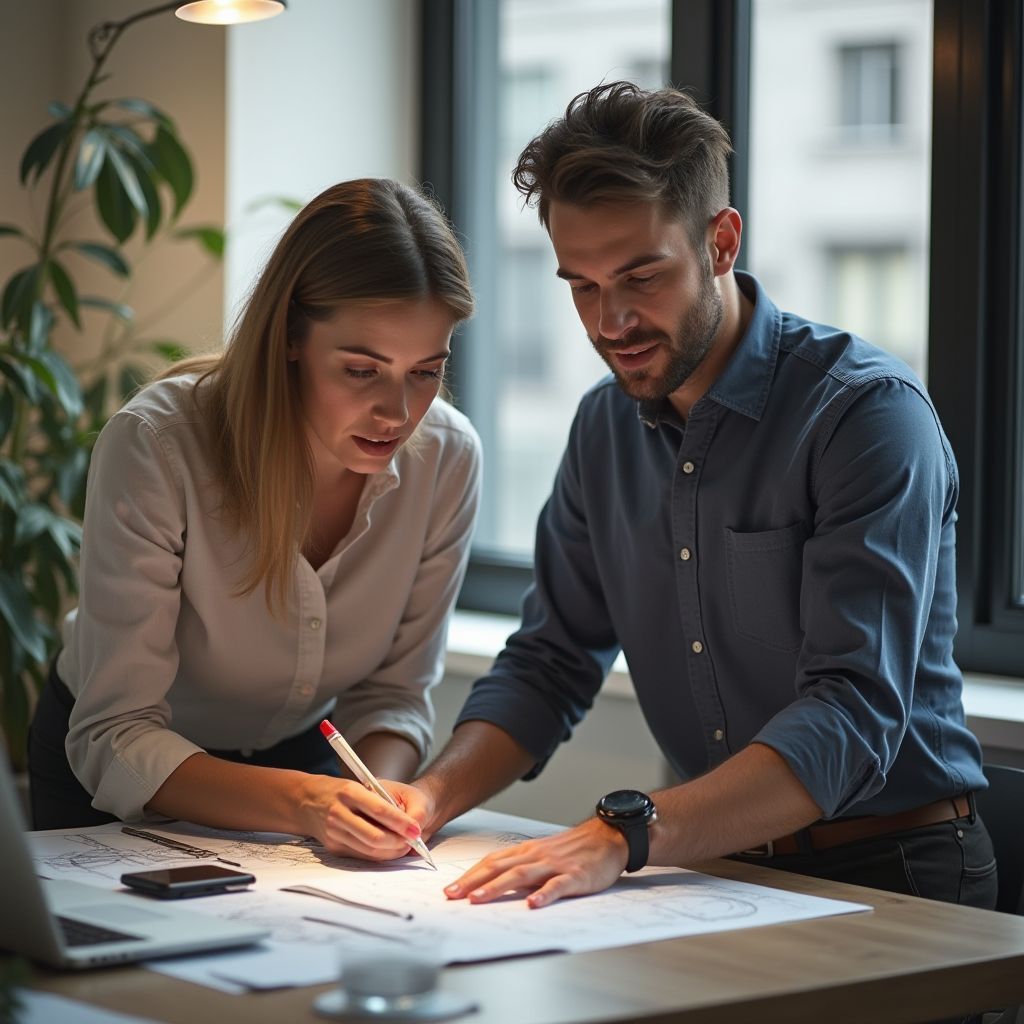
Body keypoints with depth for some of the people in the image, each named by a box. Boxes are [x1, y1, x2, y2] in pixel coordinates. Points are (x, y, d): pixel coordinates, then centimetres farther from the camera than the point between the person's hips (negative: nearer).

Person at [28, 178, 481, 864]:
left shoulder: (446, 458, -16)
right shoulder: (156, 447, -28)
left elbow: (393, 693, -6)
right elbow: (116, 741, -27)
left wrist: (379, 793, -28)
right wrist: (300, 802, -42)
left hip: (299, 755, 3)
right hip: (122, 792, -3)